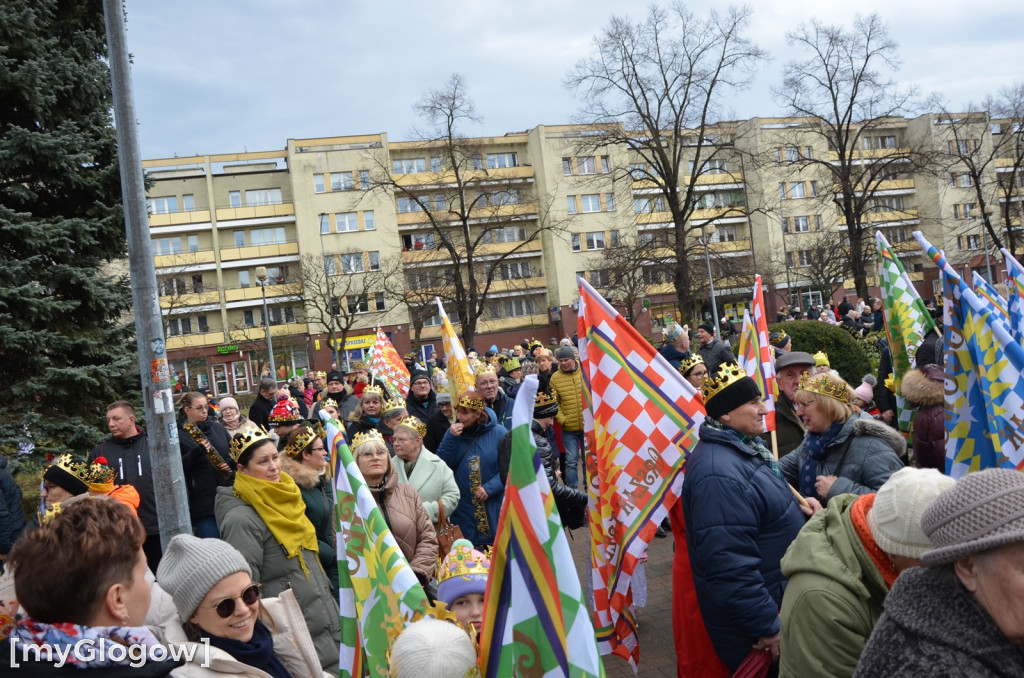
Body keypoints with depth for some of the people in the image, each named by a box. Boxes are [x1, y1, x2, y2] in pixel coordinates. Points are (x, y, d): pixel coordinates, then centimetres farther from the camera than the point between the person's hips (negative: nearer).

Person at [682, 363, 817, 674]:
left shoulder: (743, 448, 5)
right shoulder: (719, 474, -30)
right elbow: (731, 567, -33)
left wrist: (796, 504, 5)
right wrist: (770, 627, -26)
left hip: (778, 597, 10)